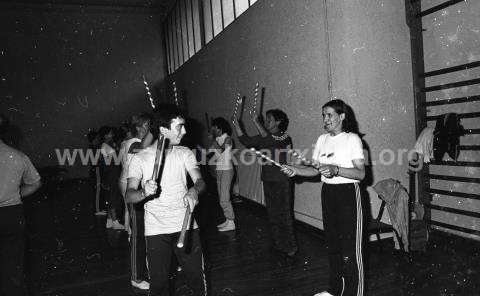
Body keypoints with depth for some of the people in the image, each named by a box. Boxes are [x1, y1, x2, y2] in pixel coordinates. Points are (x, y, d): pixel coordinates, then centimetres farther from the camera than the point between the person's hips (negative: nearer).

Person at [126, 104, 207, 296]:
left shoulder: (185, 153, 2)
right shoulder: (140, 158, -5)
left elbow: (200, 181, -8)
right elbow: (129, 196, -9)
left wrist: (194, 190, -31)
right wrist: (144, 192, -31)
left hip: (186, 226, 2)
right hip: (156, 230, -2)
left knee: (196, 277, 9)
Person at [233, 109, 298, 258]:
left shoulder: (285, 138, -8)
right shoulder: (264, 138, 10)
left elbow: (271, 142, -28)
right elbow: (246, 141, 1)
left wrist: (256, 122, -31)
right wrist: (236, 123, -7)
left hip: (282, 182, -6)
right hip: (268, 181, 6)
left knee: (284, 214, -2)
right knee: (272, 214, 11)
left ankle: (290, 247, 11)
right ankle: (278, 245, 24)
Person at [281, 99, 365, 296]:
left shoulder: (352, 139, -8)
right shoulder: (322, 139, 10)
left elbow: (361, 173, -14)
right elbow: (316, 169, 11)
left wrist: (336, 170, -27)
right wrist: (296, 170, -5)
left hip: (347, 193, -6)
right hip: (327, 192, 6)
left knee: (349, 246, -3)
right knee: (332, 243, 15)